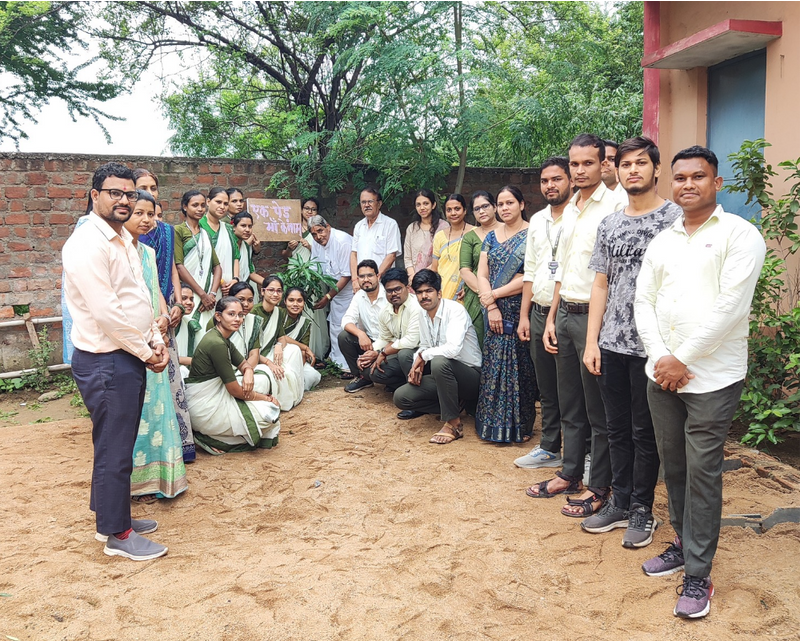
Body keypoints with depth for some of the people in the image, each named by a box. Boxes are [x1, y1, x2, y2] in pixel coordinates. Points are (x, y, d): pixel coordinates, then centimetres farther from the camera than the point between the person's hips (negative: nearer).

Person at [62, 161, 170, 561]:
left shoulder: (123, 239, 14)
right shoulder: (87, 244, -17)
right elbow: (106, 312, -22)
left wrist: (157, 342, 5)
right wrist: (146, 352, -12)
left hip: (130, 357, 9)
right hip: (105, 362, -9)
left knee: (118, 445, 19)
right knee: (114, 450, 1)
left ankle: (112, 515, 34)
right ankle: (117, 536, 14)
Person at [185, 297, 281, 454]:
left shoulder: (224, 340, 9)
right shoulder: (216, 343, -21)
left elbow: (244, 364, 22)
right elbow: (235, 391, -19)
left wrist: (248, 373, -4)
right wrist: (266, 398, -6)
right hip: (204, 408, -10)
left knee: (263, 380, 9)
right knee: (270, 413, -9)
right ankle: (211, 439, -2)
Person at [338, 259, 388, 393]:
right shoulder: (359, 296, 5)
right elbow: (346, 321, -3)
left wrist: (378, 353, -27)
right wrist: (360, 334, -26)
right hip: (369, 342, 6)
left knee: (370, 370, -31)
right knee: (343, 336, -16)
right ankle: (362, 377, 0)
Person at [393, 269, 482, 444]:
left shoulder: (455, 310, -21)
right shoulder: (423, 313, 4)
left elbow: (453, 348, -36)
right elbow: (424, 346, 16)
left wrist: (423, 356, -20)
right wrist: (417, 366, -5)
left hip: (471, 375, -8)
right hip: (442, 376, 8)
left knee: (440, 363, -39)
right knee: (400, 397, -8)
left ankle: (453, 424, -23)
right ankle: (456, 404, 6)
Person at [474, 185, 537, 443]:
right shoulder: (491, 237, 12)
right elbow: (481, 275, 5)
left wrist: (493, 295, -10)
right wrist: (492, 306, -9)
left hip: (520, 313, -5)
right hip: (494, 314, 5)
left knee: (518, 367, -1)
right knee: (493, 366, 6)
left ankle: (519, 426, 10)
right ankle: (493, 423, 17)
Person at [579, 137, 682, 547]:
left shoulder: (674, 217, -5)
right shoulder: (609, 225, 12)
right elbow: (601, 286, 12)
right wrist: (591, 342, 6)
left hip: (651, 345, -5)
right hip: (612, 344, 5)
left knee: (645, 432, 6)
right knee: (617, 429, 14)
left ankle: (642, 510, 21)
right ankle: (620, 502, 28)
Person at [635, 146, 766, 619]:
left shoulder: (739, 234, -5)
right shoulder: (662, 241, 13)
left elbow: (730, 306, -14)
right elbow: (643, 301, 9)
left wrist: (683, 360, -13)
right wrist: (660, 356, -6)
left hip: (712, 378, -5)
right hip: (663, 374, 6)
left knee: (702, 472, -2)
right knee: (673, 464, 14)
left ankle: (698, 573, 9)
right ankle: (685, 544, 31)